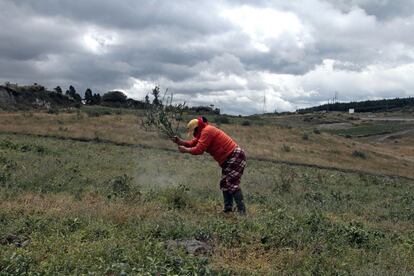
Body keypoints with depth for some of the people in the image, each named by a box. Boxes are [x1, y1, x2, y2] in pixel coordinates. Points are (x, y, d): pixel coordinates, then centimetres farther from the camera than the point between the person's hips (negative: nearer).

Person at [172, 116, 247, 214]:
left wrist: (185, 150, -9)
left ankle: (241, 211, -17)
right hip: (228, 159, 11)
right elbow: (192, 143, 12)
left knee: (232, 184, -16)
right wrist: (180, 141, -1)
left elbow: (199, 149, -22)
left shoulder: (207, 131, -19)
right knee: (224, 183, 13)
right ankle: (228, 208, 15)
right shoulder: (204, 132, 14)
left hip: (235, 156, -11)